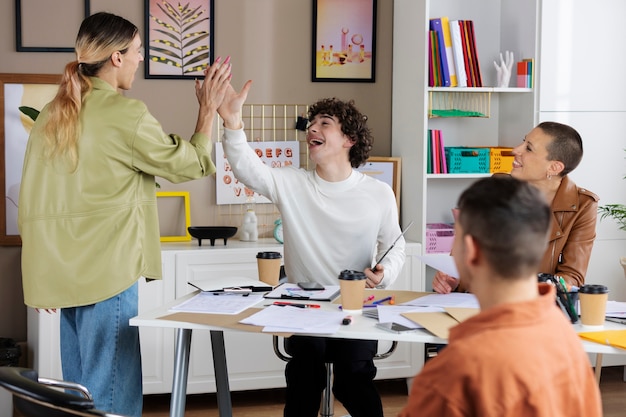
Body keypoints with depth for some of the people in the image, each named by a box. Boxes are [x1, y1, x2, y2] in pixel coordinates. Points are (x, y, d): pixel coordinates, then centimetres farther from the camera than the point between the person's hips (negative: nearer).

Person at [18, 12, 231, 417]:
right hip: (107, 271, -8)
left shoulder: (52, 114, 9)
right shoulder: (126, 114, -12)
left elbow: (31, 199, 12)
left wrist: (48, 273, 19)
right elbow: (191, 164, -2)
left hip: (64, 272, 8)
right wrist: (208, 109, 10)